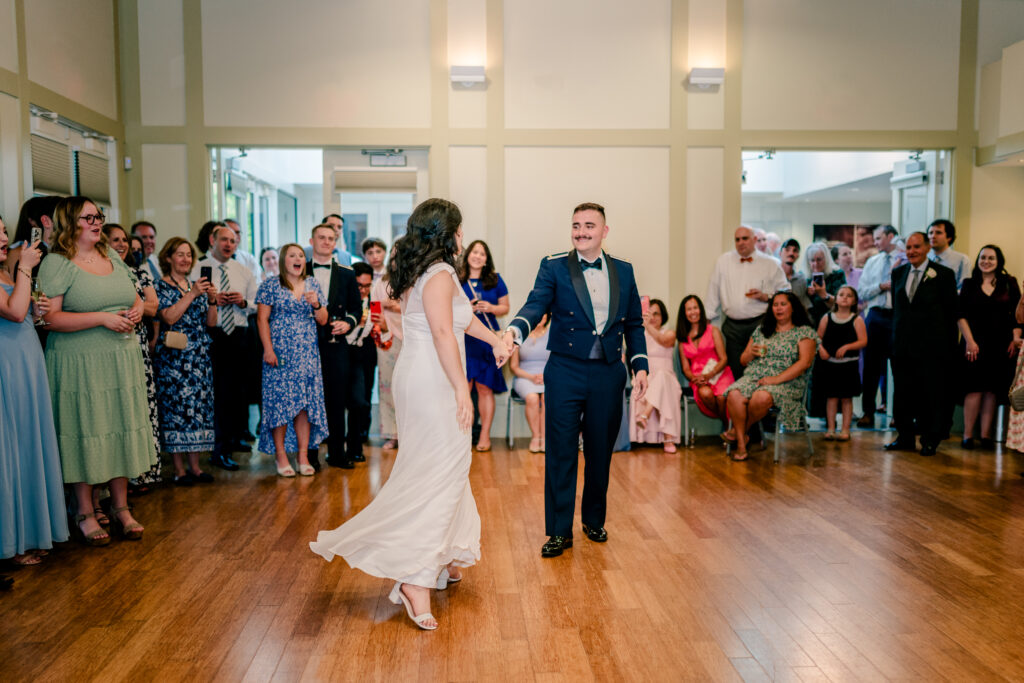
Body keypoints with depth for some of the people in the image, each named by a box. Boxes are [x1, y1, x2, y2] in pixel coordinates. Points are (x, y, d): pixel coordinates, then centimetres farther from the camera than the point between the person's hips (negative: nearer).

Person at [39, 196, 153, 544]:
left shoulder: (113, 261, 14)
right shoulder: (56, 263, -7)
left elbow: (135, 297, 24)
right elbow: (49, 317, -15)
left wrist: (137, 310, 1)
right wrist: (103, 318, -19)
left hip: (121, 360, 6)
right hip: (79, 364, -6)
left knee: (122, 430, 8)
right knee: (85, 435, 1)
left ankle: (121, 506, 20)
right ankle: (85, 513, 16)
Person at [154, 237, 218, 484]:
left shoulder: (197, 285, 16)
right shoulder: (162, 286, 0)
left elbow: (210, 322, 11)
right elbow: (169, 317, -15)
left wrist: (212, 300, -5)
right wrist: (192, 294, -16)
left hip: (200, 357, 5)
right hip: (174, 357, -5)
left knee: (200, 406, 4)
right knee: (176, 407, -6)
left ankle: (195, 465, 11)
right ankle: (179, 468, 2)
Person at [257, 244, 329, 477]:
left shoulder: (313, 285, 11)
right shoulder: (270, 285, 1)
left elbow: (323, 321, 11)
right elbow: (262, 319, -3)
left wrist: (316, 304, -9)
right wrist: (268, 349, -11)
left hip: (307, 354, 3)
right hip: (280, 353, -3)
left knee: (306, 403, 1)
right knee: (279, 402, -4)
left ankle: (303, 456, 7)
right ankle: (281, 456, 5)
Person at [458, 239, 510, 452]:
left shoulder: (495, 280, 10)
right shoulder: (457, 281, 6)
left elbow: (505, 307, 13)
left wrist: (491, 308, -6)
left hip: (487, 338, 1)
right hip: (463, 340, -1)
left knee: (484, 388, 2)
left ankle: (485, 435, 9)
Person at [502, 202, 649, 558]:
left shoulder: (623, 270, 9)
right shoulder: (554, 267, 0)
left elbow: (634, 324, 13)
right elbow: (536, 304, -15)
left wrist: (640, 366, 4)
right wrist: (514, 330, -36)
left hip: (609, 374, 3)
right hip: (566, 372, -2)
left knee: (600, 452, 12)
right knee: (561, 453, 2)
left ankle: (594, 520, 32)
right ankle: (559, 531, 14)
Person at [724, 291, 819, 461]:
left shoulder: (804, 332, 7)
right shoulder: (761, 330, 21)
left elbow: (804, 362, -7)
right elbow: (743, 360, 22)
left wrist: (777, 379, -17)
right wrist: (751, 353, -3)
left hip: (787, 382, -4)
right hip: (754, 377, 4)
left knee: (762, 397, -38)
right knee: (733, 395, -31)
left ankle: (741, 429, -9)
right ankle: (741, 442, -21)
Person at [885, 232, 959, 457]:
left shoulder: (944, 274, -3)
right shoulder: (898, 273, 10)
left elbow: (951, 314, -3)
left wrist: (950, 348, -6)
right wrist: (895, 337, 8)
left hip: (930, 346, -4)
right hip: (902, 345, 4)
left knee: (931, 395, 5)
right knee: (902, 394, 9)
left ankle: (930, 440, 16)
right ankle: (905, 437, 21)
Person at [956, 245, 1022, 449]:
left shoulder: (1009, 283, 8)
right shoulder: (969, 284, 6)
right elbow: (962, 315, 1)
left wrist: (1015, 339, -4)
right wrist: (970, 341, -8)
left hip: (1001, 344, 1)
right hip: (975, 342, -1)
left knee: (993, 388, 2)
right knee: (974, 387, -5)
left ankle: (986, 434, 7)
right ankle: (967, 434, 0)